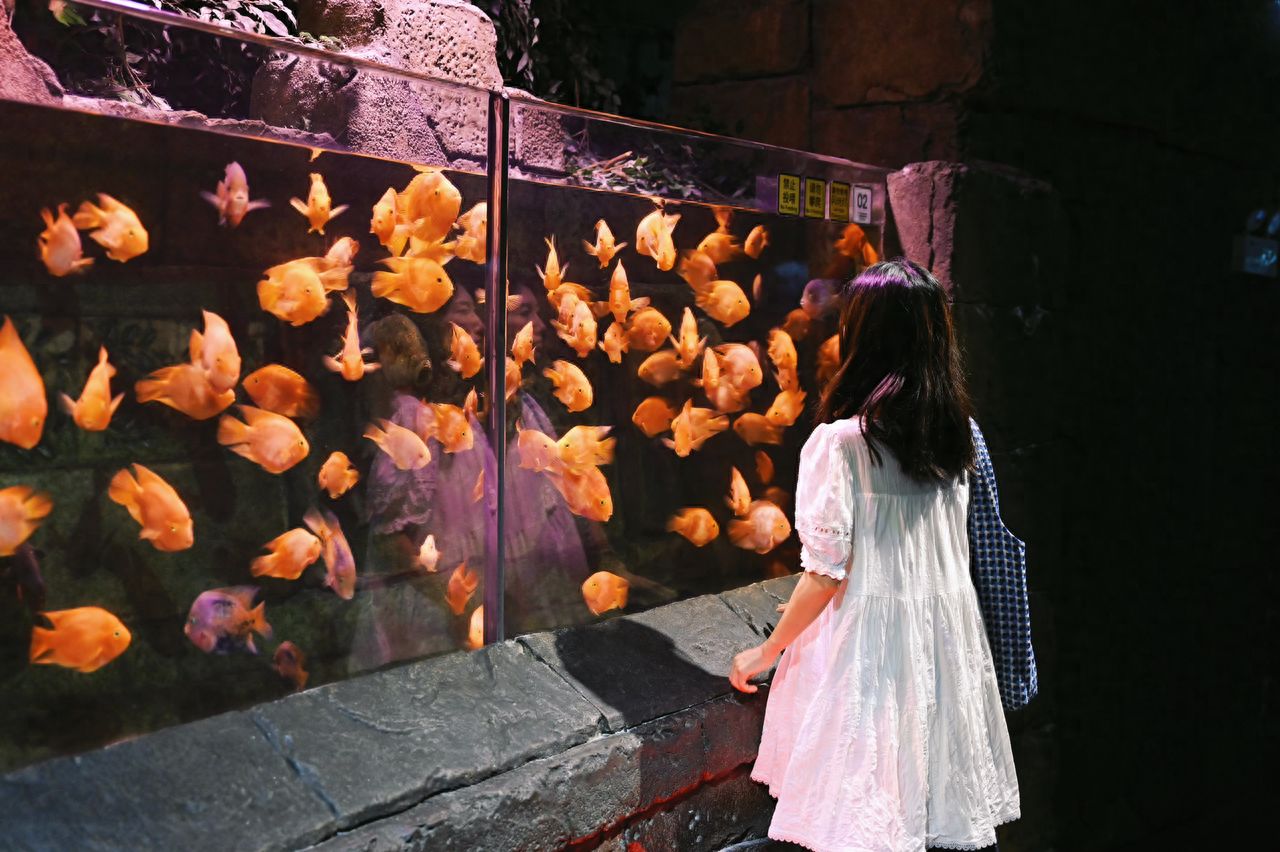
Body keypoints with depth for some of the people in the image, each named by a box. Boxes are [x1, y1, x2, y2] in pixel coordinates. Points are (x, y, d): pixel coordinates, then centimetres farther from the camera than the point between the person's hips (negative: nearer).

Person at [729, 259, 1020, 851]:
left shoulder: (838, 441, -16)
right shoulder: (958, 430, 2)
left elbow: (826, 572, -15)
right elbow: (950, 546, 12)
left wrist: (767, 652, -1)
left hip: (871, 642, -6)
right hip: (949, 631, 6)